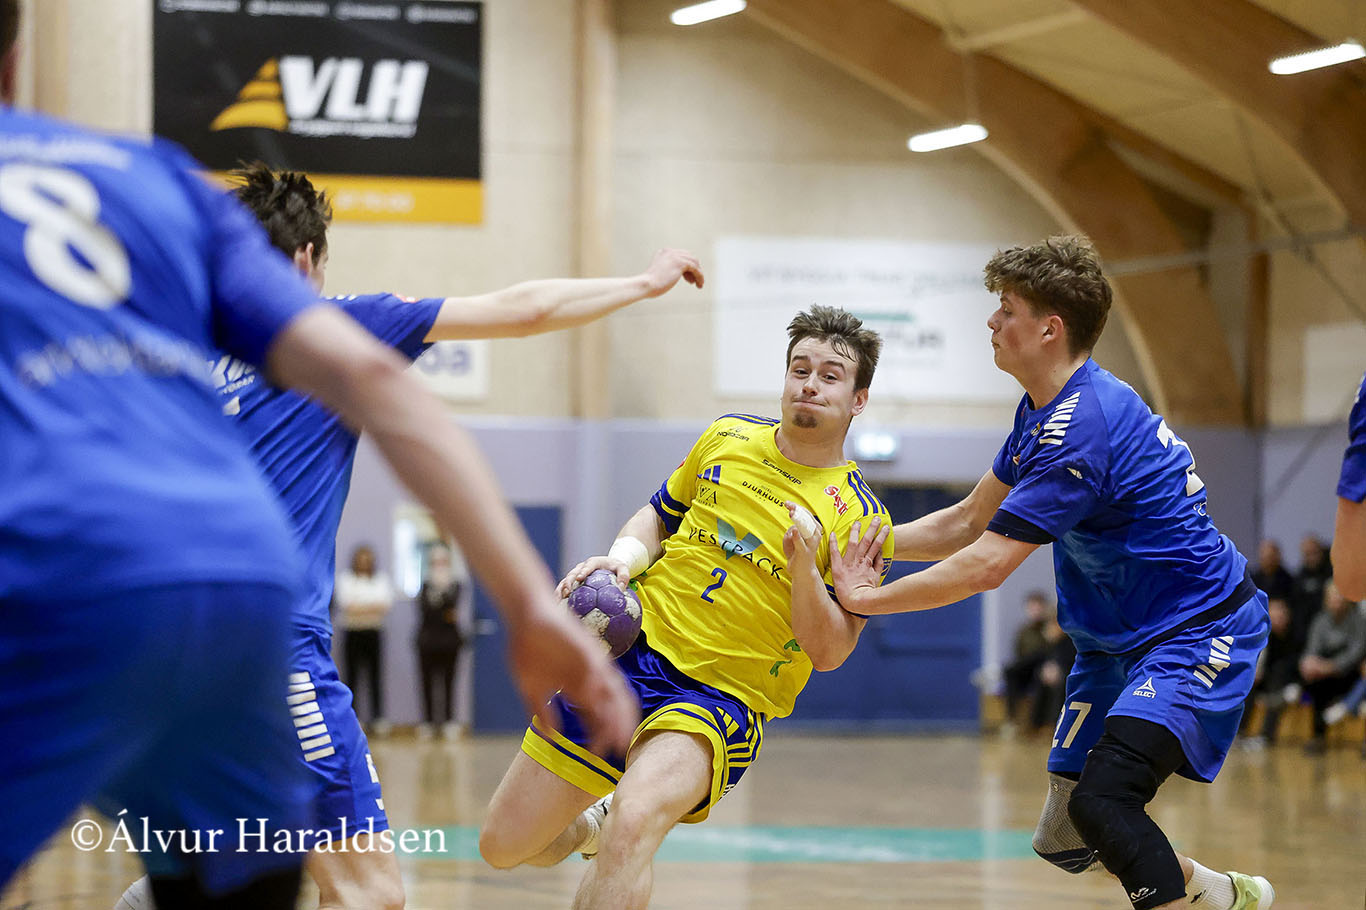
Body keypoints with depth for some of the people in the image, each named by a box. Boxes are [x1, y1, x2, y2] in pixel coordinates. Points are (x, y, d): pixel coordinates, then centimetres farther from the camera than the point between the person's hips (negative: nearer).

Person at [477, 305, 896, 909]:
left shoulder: (859, 517, -6)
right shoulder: (728, 437, 6)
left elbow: (830, 653, -8)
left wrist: (804, 568, -25)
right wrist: (623, 556, -1)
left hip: (723, 697, -5)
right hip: (632, 651, 5)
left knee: (634, 821, -37)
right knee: (503, 847, 9)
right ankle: (593, 823, 39)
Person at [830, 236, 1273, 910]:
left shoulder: (1082, 427, -26)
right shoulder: (1043, 411, 7)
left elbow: (984, 566, -27)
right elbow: (969, 522, 17)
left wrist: (864, 598, -17)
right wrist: (866, 542, 4)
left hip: (1198, 632, -10)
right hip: (1117, 639, 10)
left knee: (1101, 802, -30)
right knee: (1067, 844, 10)